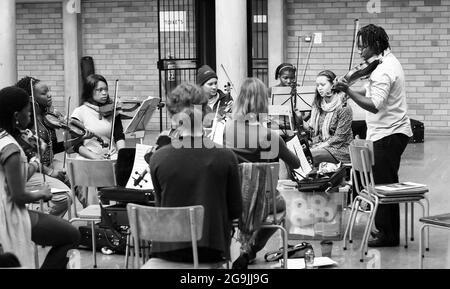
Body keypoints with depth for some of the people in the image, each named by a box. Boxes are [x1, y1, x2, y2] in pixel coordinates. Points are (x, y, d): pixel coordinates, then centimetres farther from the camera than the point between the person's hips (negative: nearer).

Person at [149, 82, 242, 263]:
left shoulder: (158, 158, -10)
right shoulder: (225, 157, -11)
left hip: (168, 250, 1)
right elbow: (235, 211, -1)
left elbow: (160, 206, 4)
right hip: (212, 250, 0)